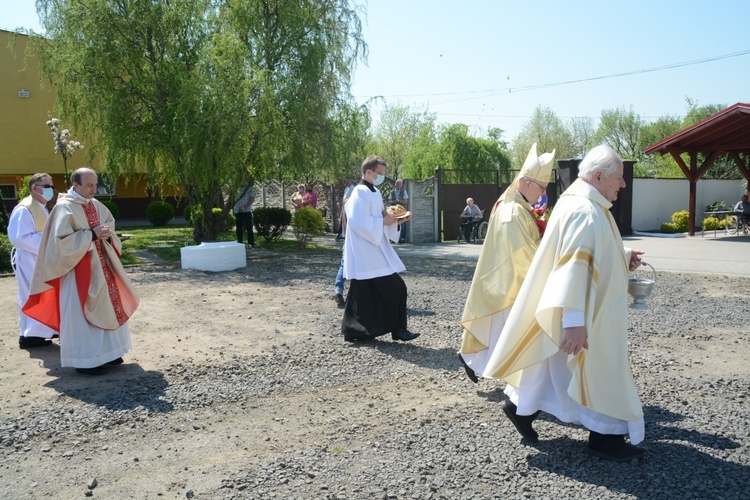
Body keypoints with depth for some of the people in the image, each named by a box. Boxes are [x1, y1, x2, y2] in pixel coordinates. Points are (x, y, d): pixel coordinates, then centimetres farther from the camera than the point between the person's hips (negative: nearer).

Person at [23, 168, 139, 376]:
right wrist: (92, 235, -20)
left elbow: (110, 223, 19)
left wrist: (106, 233, -3)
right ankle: (84, 359, 6)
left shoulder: (95, 204, 8)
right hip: (78, 268, -8)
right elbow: (62, 240, -20)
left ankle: (104, 352, 23)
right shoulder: (64, 207, -14)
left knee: (105, 307, 12)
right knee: (82, 312, -3)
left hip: (100, 264, 8)